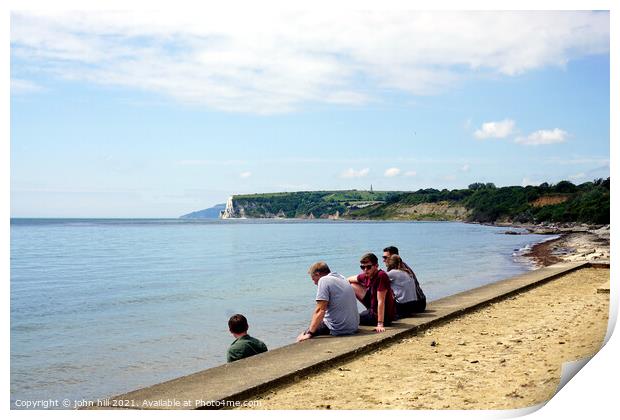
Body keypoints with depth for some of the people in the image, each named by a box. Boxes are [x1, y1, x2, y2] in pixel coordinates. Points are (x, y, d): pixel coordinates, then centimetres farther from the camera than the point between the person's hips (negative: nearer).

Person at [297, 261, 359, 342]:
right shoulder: (342, 278, 15)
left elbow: (320, 310, -18)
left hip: (339, 329, -9)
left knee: (302, 338, 0)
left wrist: (309, 333, -18)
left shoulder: (324, 280, -10)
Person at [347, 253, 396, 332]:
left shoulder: (381, 276, -28)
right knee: (352, 286, 11)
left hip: (385, 316, -8)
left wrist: (380, 324, -32)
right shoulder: (367, 275, -5)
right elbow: (349, 280, 16)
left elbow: (381, 301, -30)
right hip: (373, 309, 8)